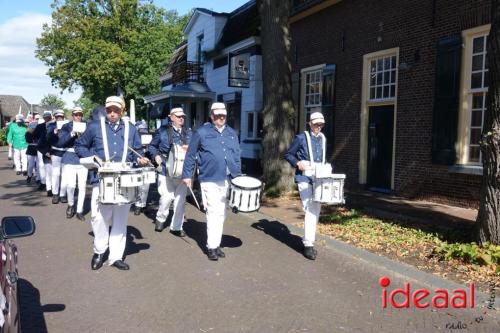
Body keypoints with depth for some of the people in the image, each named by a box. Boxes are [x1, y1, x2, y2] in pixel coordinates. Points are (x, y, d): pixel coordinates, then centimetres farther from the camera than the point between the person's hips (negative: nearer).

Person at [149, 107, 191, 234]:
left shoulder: (188, 132, 12)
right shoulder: (162, 131, 2)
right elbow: (152, 146, 10)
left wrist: (188, 148, -6)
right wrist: (156, 156, -7)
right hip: (165, 170, -3)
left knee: (180, 199, 3)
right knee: (167, 197, -6)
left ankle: (176, 227, 16)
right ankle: (160, 218, 25)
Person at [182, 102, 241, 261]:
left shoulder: (231, 133, 14)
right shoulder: (202, 132, -1)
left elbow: (237, 156, 16)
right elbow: (190, 155, 2)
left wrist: (237, 175, 10)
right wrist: (187, 175, 0)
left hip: (228, 180, 5)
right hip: (210, 180, -5)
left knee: (221, 214, 11)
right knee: (213, 212, -9)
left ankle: (216, 244, 21)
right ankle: (211, 246, 1)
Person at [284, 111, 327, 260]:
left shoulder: (323, 139, 13)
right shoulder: (301, 138, -4)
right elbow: (288, 155, 0)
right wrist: (298, 163, -17)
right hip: (305, 179, -7)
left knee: (316, 211, 11)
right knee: (310, 211, -14)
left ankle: (308, 240, 24)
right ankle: (308, 244, -8)